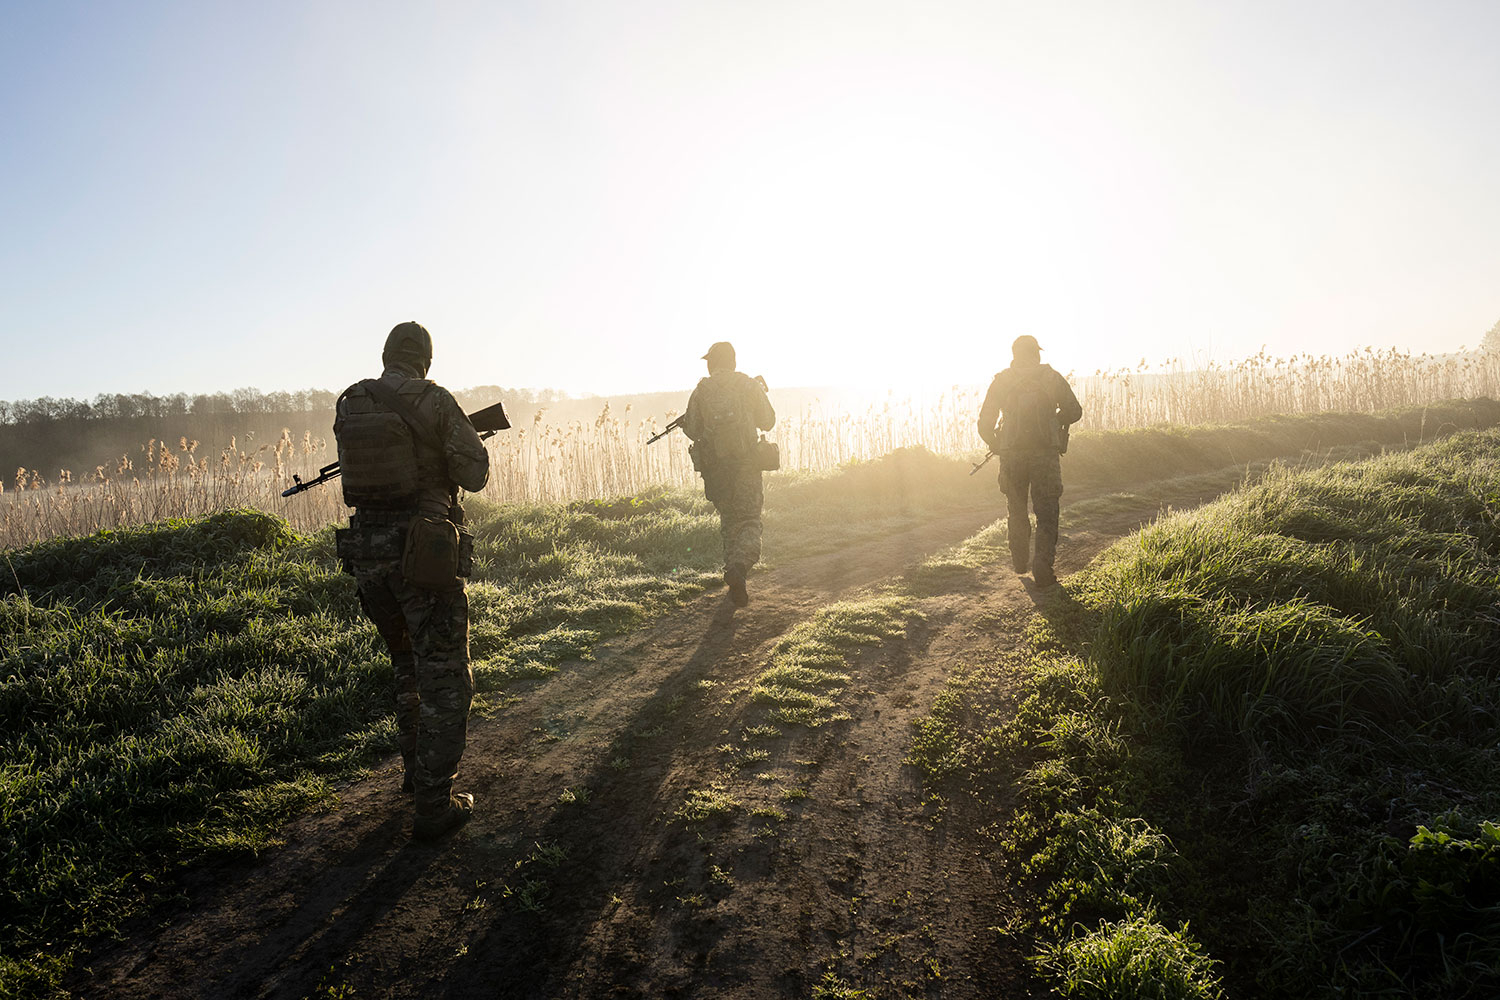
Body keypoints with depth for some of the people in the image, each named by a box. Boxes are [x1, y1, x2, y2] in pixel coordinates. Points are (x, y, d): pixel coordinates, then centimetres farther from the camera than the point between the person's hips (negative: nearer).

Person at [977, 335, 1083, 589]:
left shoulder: (1001, 381, 5)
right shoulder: (1051, 378, 2)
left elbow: (985, 423, 4)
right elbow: (1074, 412, 3)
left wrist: (995, 447, 20)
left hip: (1011, 454, 2)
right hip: (1045, 452, -2)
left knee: (1016, 510, 19)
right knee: (1046, 513, 3)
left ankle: (1020, 562, 30)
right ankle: (1043, 568, -7)